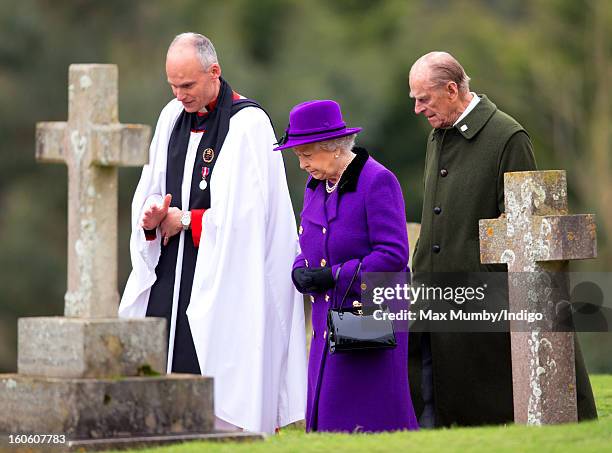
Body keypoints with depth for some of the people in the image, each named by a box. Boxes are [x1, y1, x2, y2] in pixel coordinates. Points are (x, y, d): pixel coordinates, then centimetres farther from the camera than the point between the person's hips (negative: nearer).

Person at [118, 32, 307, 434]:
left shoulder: (247, 124, -11)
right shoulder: (172, 117, 11)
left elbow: (244, 210, -17)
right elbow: (151, 190, 15)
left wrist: (186, 221, -9)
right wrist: (151, 216, -7)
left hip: (223, 275, -7)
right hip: (170, 271, 7)